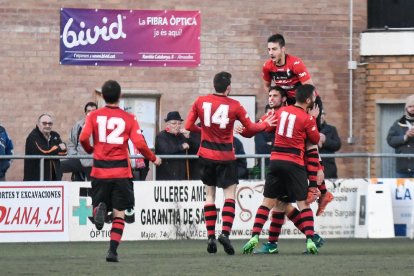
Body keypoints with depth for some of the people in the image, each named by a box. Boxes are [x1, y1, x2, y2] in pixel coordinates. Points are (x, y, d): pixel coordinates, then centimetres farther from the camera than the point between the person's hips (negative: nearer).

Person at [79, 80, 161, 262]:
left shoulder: (94, 116, 2)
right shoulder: (129, 118, 0)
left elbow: (83, 138, -10)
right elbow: (139, 144, -8)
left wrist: (90, 150, 13)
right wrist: (153, 158, 9)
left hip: (100, 170, 1)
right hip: (121, 170, -1)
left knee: (98, 202, 18)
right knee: (119, 213, 6)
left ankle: (99, 208, -19)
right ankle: (112, 250, -5)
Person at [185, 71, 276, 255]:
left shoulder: (200, 102, -1)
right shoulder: (234, 106, -7)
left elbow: (189, 126, 2)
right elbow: (250, 128, 2)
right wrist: (266, 124, 21)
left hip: (206, 154, 3)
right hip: (226, 156, -3)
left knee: (209, 193, 12)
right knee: (230, 193, 1)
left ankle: (210, 237, 7)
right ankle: (225, 233, -17)